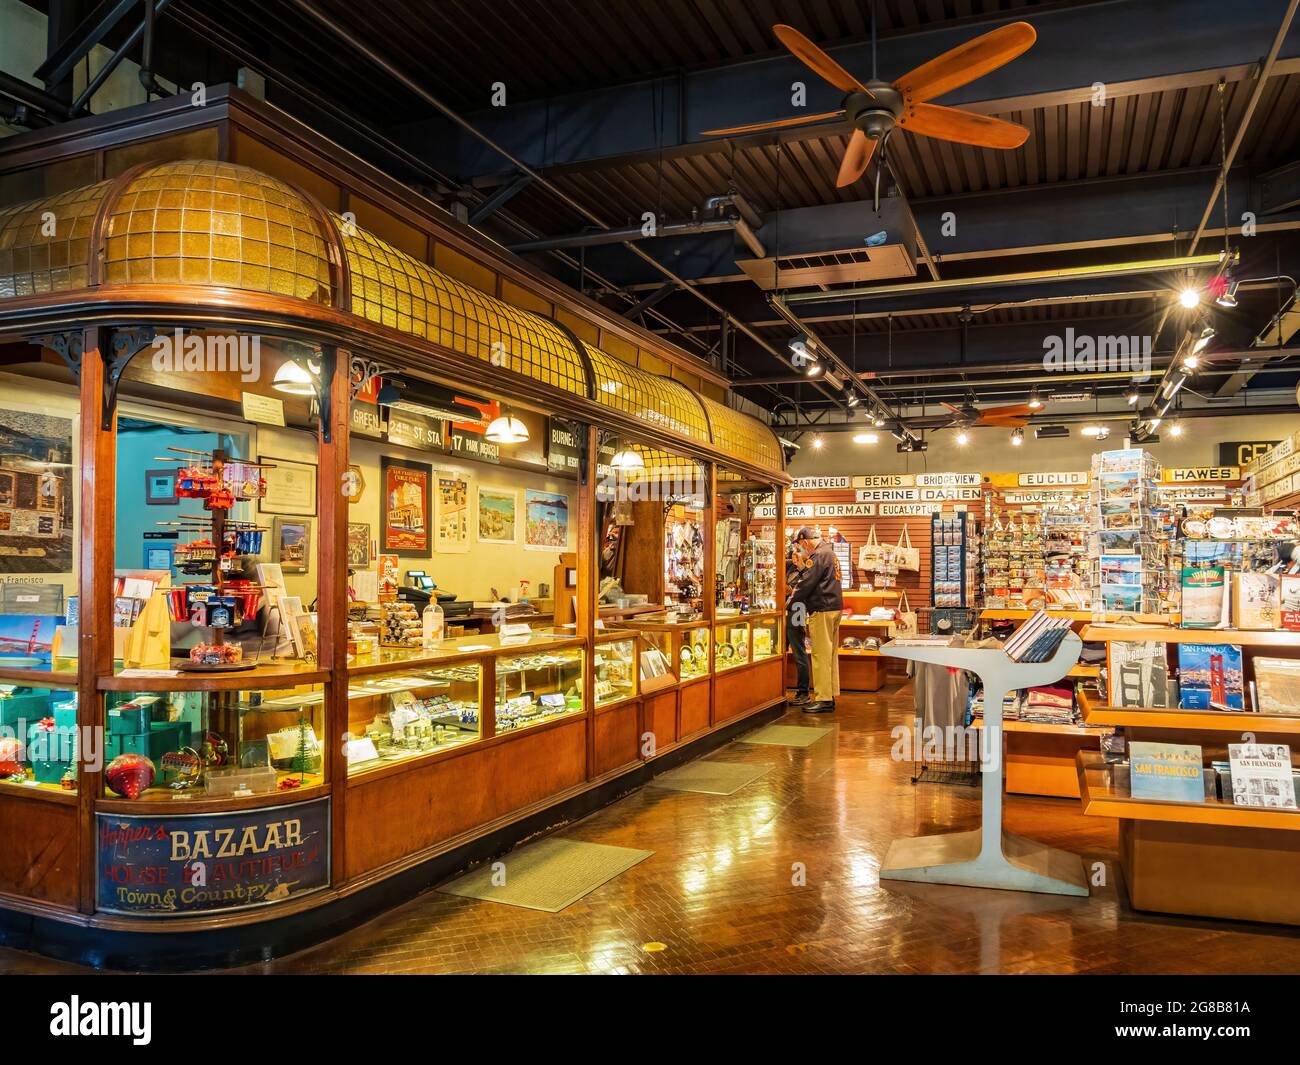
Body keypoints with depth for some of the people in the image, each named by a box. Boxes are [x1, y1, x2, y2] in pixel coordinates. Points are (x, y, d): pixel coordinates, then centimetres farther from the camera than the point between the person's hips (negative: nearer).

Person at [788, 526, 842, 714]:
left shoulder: (819, 555, -14)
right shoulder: (828, 552, 18)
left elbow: (808, 583, -15)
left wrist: (792, 601, -3)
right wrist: (802, 563, 11)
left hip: (822, 610, -10)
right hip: (834, 607, 10)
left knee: (821, 654, -7)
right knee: (831, 654, 12)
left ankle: (823, 699, -5)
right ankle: (830, 696, 18)